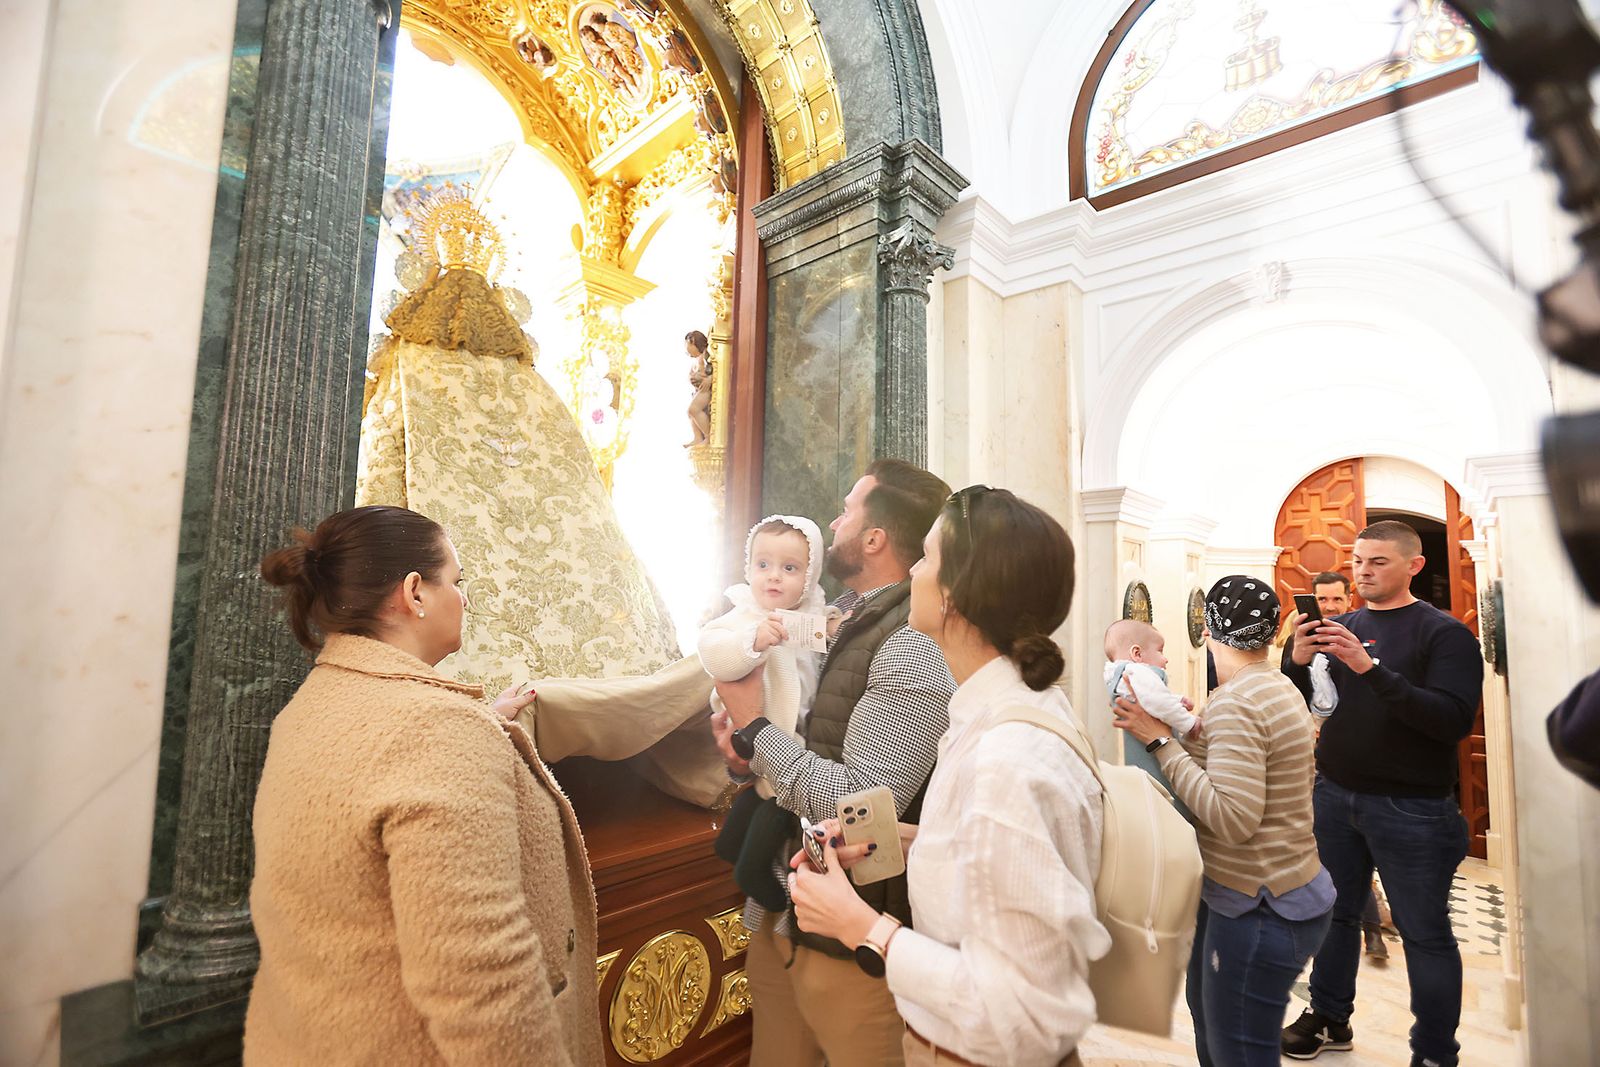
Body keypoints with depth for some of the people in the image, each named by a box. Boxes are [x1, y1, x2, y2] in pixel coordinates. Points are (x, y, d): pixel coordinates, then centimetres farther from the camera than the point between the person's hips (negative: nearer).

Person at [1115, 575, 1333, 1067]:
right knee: (1205, 1008, 26)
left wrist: (1162, 741, -26)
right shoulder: (1277, 687, 5)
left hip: (1261, 911, -10)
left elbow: (1233, 818, -29)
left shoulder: (1232, 702, -24)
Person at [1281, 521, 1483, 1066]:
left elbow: (1453, 721, -20)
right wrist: (1299, 662, -15)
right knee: (1335, 913, 15)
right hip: (1334, 795, 5)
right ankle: (1330, 1018, 31)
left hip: (1410, 809, -4)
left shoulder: (1443, 633, -7)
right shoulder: (1342, 627, 5)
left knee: (1425, 934, 7)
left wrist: (1370, 668, -30)